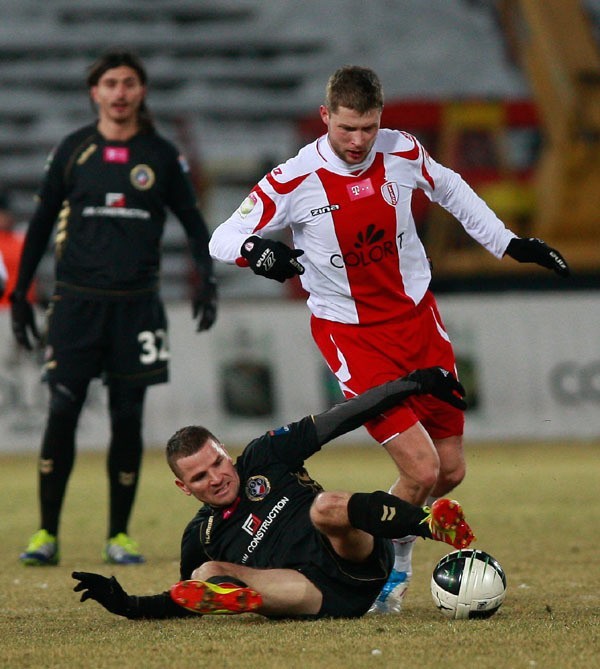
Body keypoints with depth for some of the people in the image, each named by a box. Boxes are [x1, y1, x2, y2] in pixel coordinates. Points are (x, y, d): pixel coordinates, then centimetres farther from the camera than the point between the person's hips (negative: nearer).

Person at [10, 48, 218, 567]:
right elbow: (41, 224, 11)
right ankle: (47, 533, 0)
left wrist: (207, 279, -2)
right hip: (77, 302, 0)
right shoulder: (73, 151, 6)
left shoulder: (161, 155, 6)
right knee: (62, 412, -6)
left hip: (137, 304, 0)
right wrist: (20, 294, 8)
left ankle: (119, 536, 11)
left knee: (128, 417, 1)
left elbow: (192, 219, 12)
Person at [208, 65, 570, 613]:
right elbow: (221, 239, -13)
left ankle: (393, 540, 32)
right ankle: (390, 563, 8)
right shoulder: (295, 180, -17)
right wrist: (255, 249, -36)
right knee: (421, 469, -17)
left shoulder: (402, 153, -6)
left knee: (451, 471, 5)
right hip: (351, 335, -5)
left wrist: (507, 242, 17)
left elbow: (448, 188, 16)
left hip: (417, 316, 5)